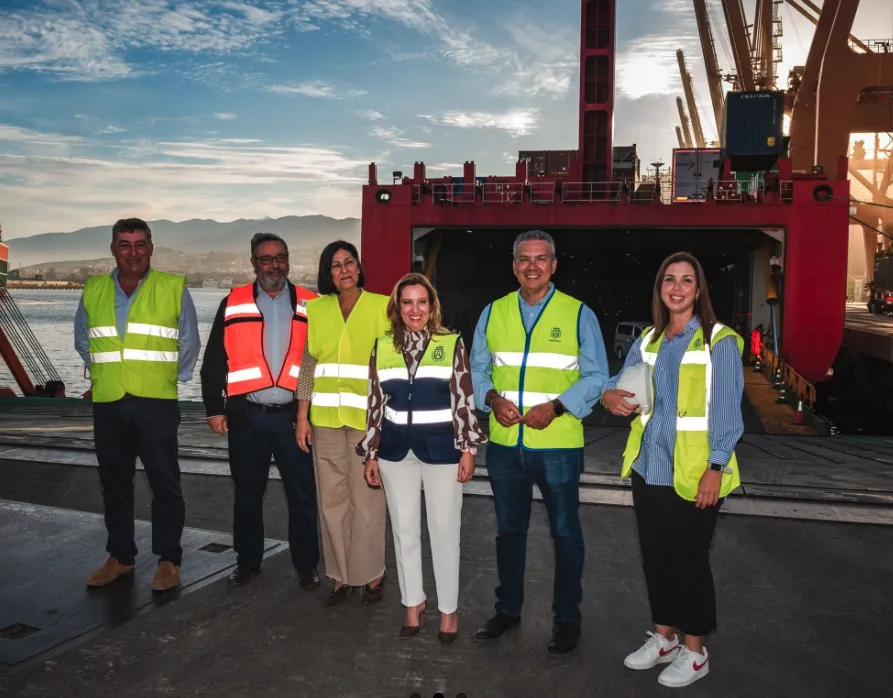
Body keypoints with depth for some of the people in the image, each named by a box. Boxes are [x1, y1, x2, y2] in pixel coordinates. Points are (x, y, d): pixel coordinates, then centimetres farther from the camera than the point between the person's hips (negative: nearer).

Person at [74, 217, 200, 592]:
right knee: (114, 484, 13)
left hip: (157, 403, -3)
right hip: (108, 404, 4)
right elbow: (83, 341, 21)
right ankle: (120, 556, 27)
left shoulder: (175, 289, -2)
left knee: (165, 484, 0)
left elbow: (189, 344, 6)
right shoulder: (92, 290, 7)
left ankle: (168, 560, 12)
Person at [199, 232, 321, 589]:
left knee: (303, 493, 4)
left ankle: (306, 563, 20)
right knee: (247, 493, 13)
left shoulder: (309, 305, 5)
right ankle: (247, 560, 29)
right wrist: (214, 408, 1)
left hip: (294, 415, 0)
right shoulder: (233, 304, 4)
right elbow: (215, 361, 6)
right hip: (246, 417, 1)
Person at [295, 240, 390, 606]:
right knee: (332, 500, 9)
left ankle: (371, 573, 19)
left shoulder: (381, 306, -1)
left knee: (366, 500, 1)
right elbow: (308, 365, 10)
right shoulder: (316, 309, 8)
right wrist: (302, 416, 6)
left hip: (368, 419, -3)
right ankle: (340, 574, 22)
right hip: (326, 418, 3)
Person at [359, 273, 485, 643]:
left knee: (444, 530, 6)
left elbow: (464, 399, -3)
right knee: (404, 529, 12)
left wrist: (468, 448, -6)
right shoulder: (382, 346, 4)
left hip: (441, 447, -3)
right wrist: (371, 453, 6)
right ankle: (413, 602, 29)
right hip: (396, 449, 3)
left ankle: (448, 609, 21)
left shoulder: (451, 343, -3)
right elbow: (375, 402, 7)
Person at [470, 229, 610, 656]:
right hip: (504, 443, 3)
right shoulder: (493, 313, 7)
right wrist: (492, 399, -10)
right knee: (508, 529, 17)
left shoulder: (578, 314, -3)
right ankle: (508, 608, 35)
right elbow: (477, 370, 10)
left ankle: (567, 618, 27)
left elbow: (596, 376, -4)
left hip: (558, 444, -3)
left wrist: (555, 406, -17)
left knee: (565, 532, 9)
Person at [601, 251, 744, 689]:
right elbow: (622, 381, 13)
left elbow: (727, 412, -11)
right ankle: (663, 638, 32)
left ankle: (694, 652, 23)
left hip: (694, 472, -6)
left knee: (690, 559, 6)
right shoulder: (648, 340, 10)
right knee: (654, 555, 15)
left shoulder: (719, 341, -8)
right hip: (649, 467, 6)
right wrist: (610, 396, -10)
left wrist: (715, 468, -16)